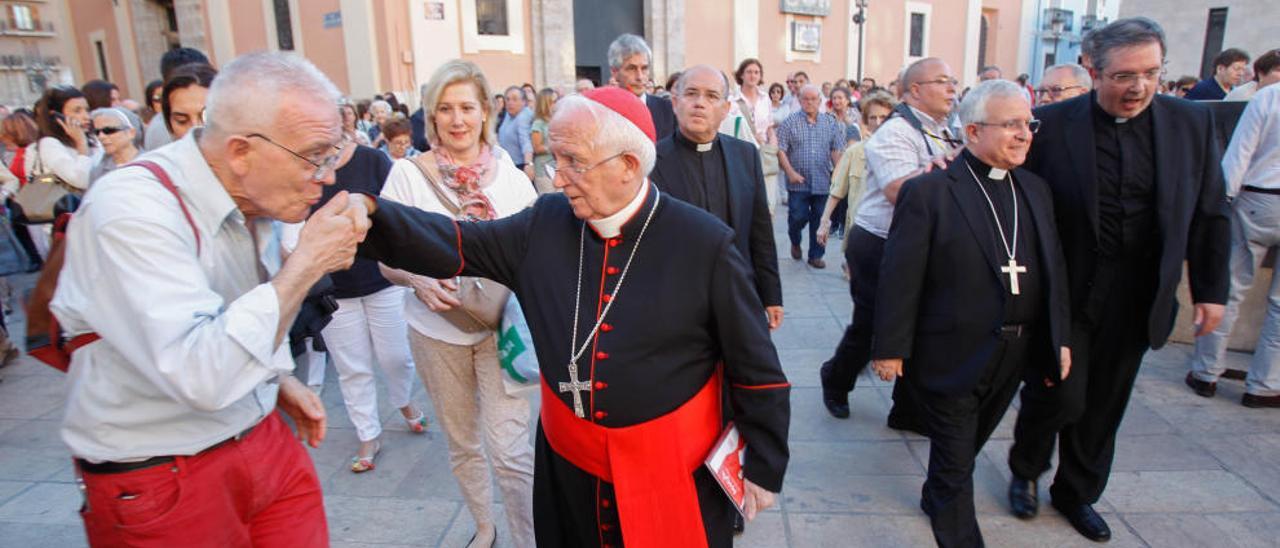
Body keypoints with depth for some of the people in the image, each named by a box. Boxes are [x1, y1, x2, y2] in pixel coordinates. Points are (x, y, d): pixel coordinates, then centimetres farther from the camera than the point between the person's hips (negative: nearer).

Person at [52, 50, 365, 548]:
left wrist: (280, 380, 6)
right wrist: (307, 262, -29)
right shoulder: (132, 210, -24)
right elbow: (201, 375, -34)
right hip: (160, 479, -6)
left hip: (264, 439, 7)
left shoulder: (258, 197, -1)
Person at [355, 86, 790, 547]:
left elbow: (756, 367, -9)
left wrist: (763, 467, -3)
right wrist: (370, 214, -21)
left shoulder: (705, 243, -16)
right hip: (568, 462, 4)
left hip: (671, 473, -3)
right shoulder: (545, 224, -5)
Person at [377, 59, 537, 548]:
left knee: (509, 448, -6)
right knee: (461, 443, 17)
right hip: (437, 329, 1)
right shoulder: (408, 173, -4)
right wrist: (419, 282, -20)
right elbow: (388, 255, -1)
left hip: (500, 325, -1)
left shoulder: (508, 173, -2)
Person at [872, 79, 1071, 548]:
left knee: (964, 449, 24)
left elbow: (1053, 269, 12)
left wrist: (1060, 338, 10)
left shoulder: (1035, 189, 8)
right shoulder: (928, 192, -14)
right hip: (951, 355, -6)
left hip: (1013, 358, 7)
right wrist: (890, 349, -15)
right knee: (955, 461, 7)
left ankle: (936, 498, 49)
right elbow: (900, 277, -15)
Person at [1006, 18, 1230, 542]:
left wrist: (1211, 289, 6)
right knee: (1060, 397, -1)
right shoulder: (1051, 123, -9)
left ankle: (1077, 493, 36)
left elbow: (1210, 215, 6)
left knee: (1104, 405, 14)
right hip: (1065, 292, -3)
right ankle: (1025, 470, 29)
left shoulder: (1192, 122, 0)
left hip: (1137, 299, 3)